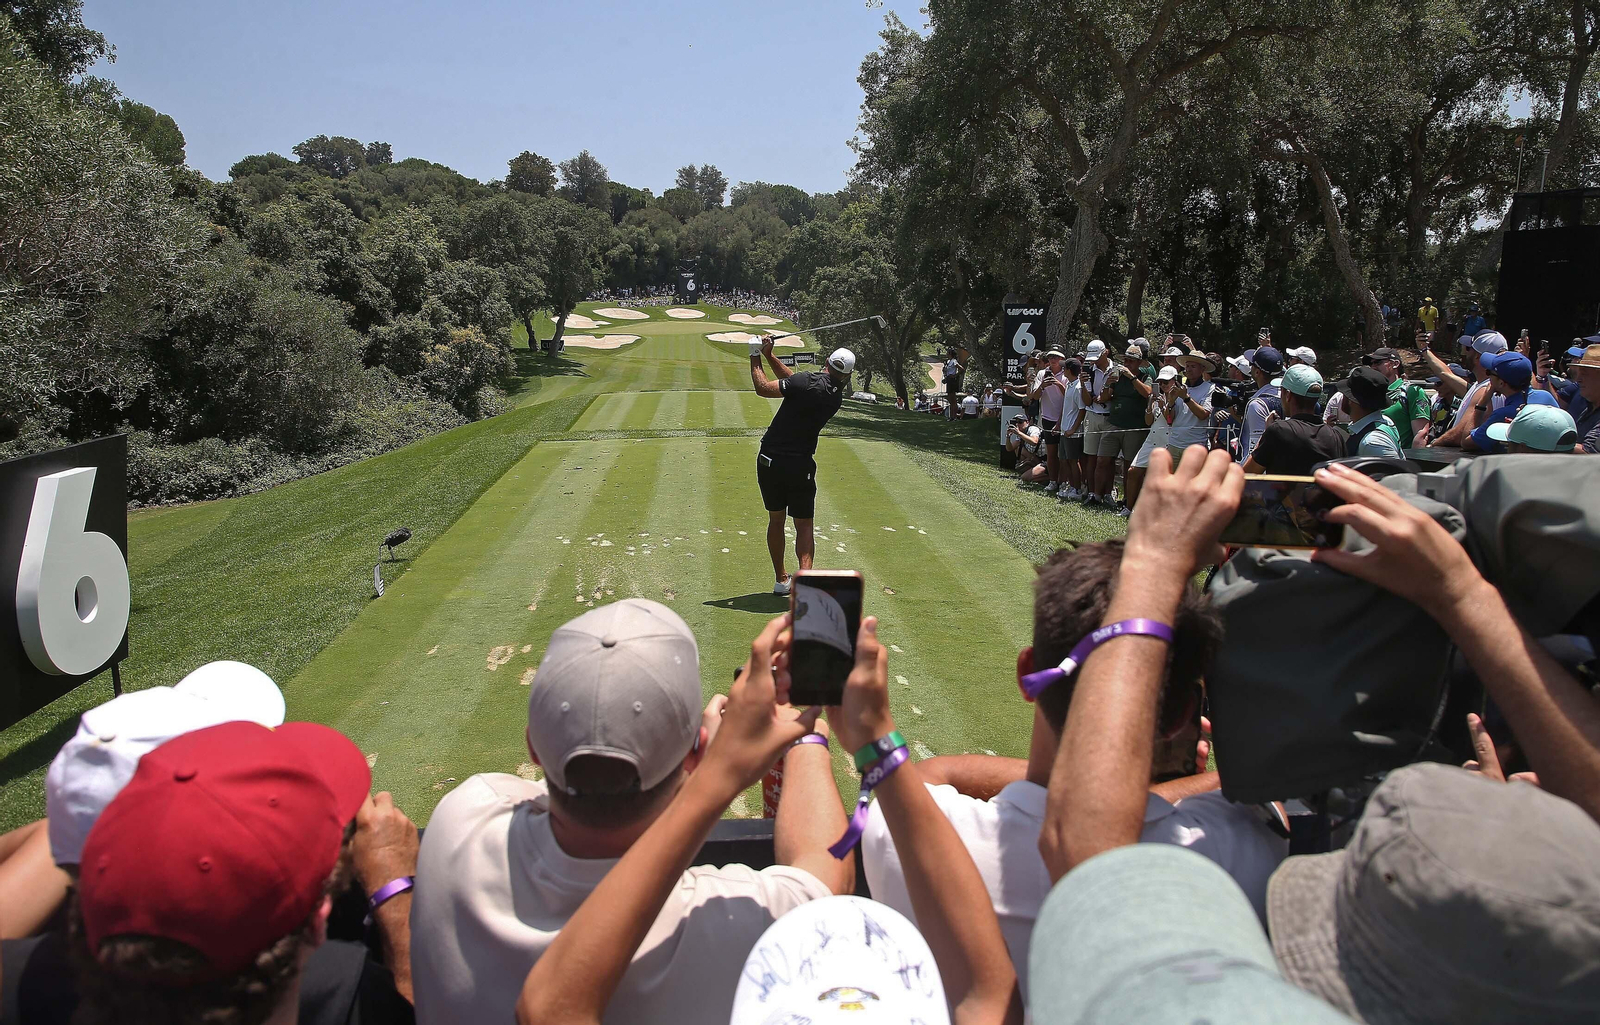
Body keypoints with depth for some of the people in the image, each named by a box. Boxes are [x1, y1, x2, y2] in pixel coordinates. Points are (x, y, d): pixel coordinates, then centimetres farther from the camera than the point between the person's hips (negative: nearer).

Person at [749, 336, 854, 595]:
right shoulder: (837, 397, 4)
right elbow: (792, 381, 11)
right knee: (803, 525, 10)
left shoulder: (809, 381, -14)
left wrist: (755, 358, -1)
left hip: (770, 460, -1)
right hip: (801, 465, 2)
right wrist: (769, 356, 10)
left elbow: (763, 388, -14)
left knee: (776, 520, 14)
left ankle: (780, 579, 23)